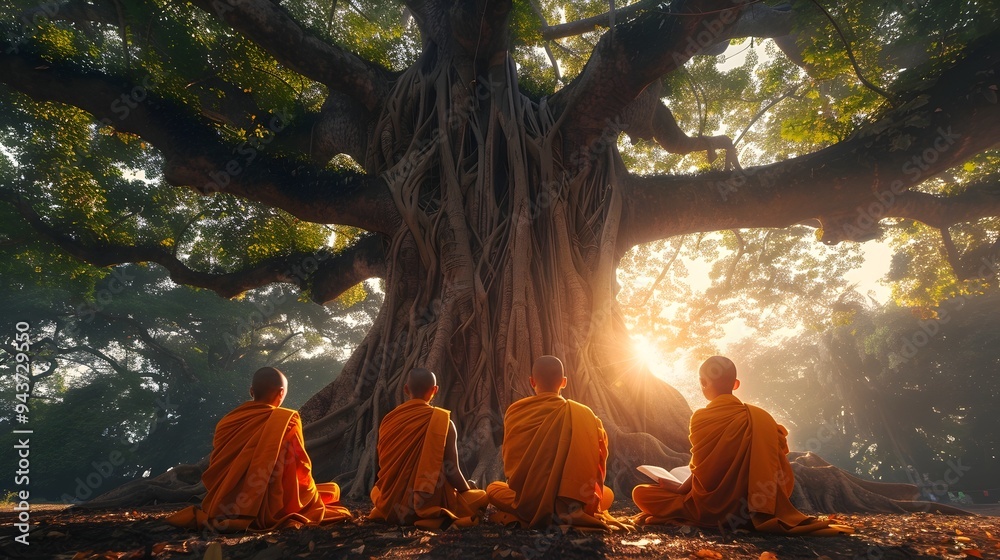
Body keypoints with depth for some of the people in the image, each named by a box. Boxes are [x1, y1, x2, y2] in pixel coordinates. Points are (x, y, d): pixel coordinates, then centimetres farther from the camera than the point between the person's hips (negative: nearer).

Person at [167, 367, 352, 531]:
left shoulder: (227, 421, 3)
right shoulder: (287, 421, -10)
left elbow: (213, 473, 8)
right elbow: (300, 470, -5)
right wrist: (313, 497, 14)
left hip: (225, 508, 7)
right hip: (269, 510, -7)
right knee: (331, 490, 15)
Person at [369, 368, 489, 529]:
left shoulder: (389, 419, -2)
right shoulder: (442, 421, -12)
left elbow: (383, 468, 6)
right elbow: (451, 470, -12)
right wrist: (469, 491, 8)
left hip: (393, 507, 5)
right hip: (431, 505, -5)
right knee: (480, 497, 20)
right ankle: (440, 518, -1)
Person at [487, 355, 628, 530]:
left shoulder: (516, 412, -2)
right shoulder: (585, 414, -1)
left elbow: (510, 463, 7)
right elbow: (599, 461, 4)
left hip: (530, 504, 0)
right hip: (576, 503, 0)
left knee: (493, 488, 32)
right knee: (608, 493, 33)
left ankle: (524, 517, 3)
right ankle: (570, 512, 3)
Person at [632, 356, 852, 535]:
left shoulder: (702, 418, -12)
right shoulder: (761, 418, 3)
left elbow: (701, 472, -12)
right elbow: (782, 475, 6)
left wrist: (680, 488, 6)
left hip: (712, 508, -5)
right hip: (750, 508, 6)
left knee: (640, 493, 2)